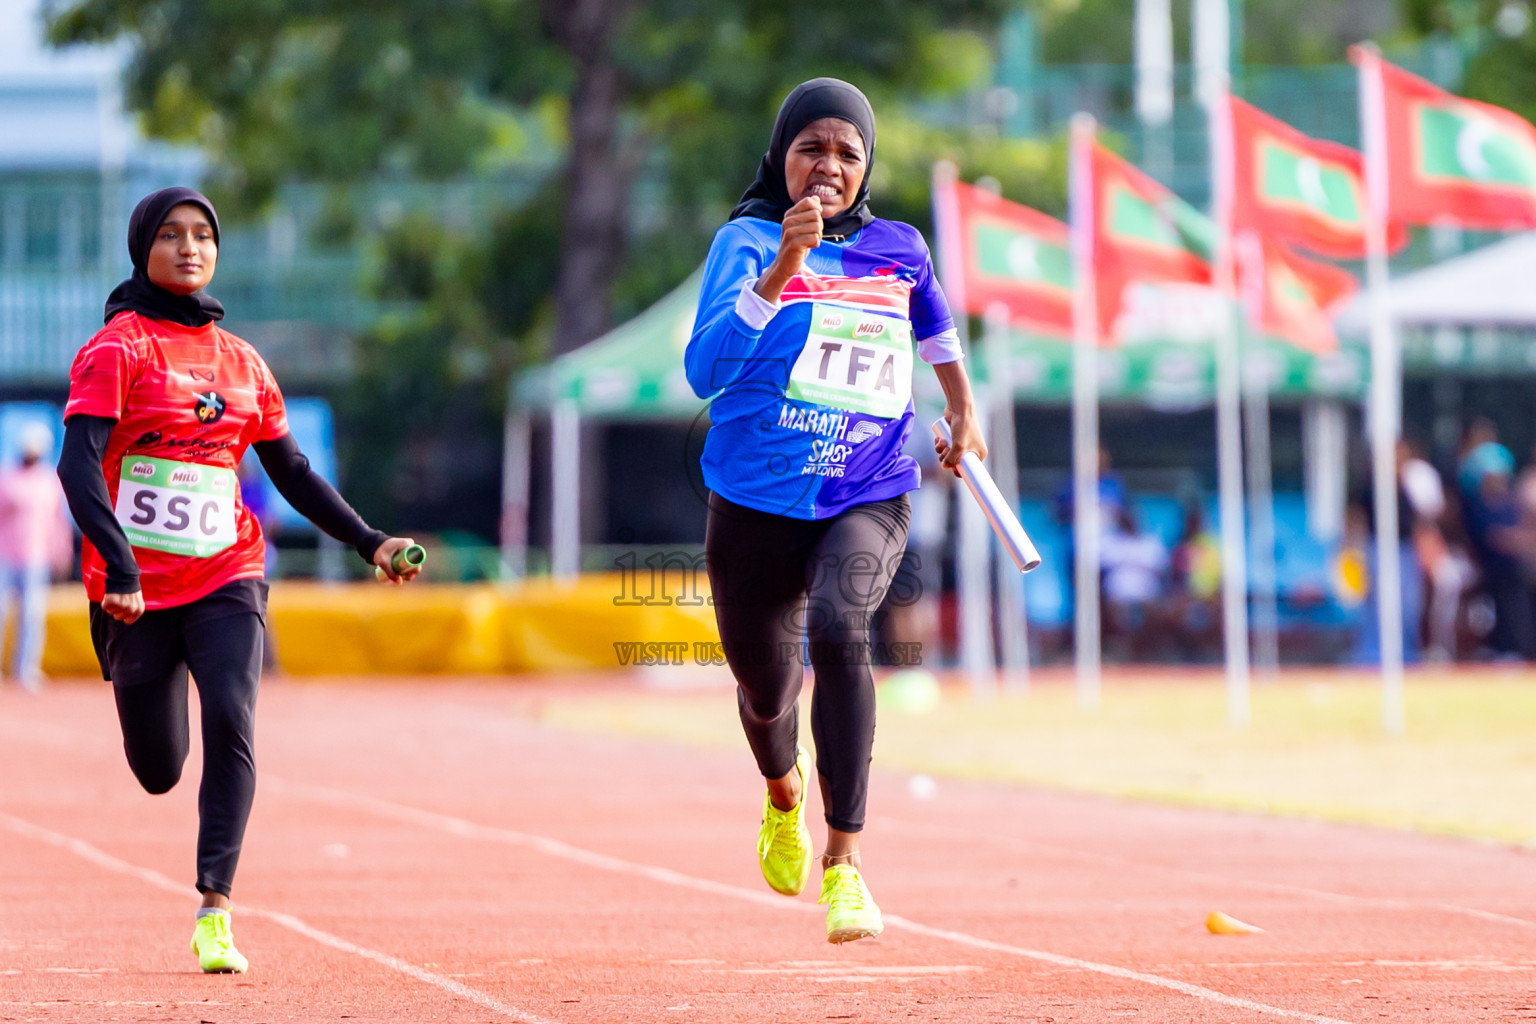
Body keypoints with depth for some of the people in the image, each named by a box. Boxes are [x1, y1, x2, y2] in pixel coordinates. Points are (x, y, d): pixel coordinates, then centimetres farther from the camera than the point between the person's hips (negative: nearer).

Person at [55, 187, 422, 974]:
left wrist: (368, 543, 13)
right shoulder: (118, 349, -5)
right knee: (157, 770, 7)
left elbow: (292, 472, 20)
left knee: (231, 724, -21)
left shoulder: (242, 363, 12)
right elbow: (78, 464, -16)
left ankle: (214, 910, -22)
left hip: (226, 578, 3)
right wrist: (120, 568, -29)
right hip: (138, 590, -3)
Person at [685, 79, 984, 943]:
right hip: (756, 505, 0)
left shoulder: (900, 249, 5)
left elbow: (936, 327, 30)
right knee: (765, 688, 15)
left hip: (870, 500, 0)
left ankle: (844, 860, -30)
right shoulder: (746, 242, -6)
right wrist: (783, 267, -30)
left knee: (838, 627, -30)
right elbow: (704, 370, -23)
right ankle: (784, 791, 54)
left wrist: (964, 412, 29)